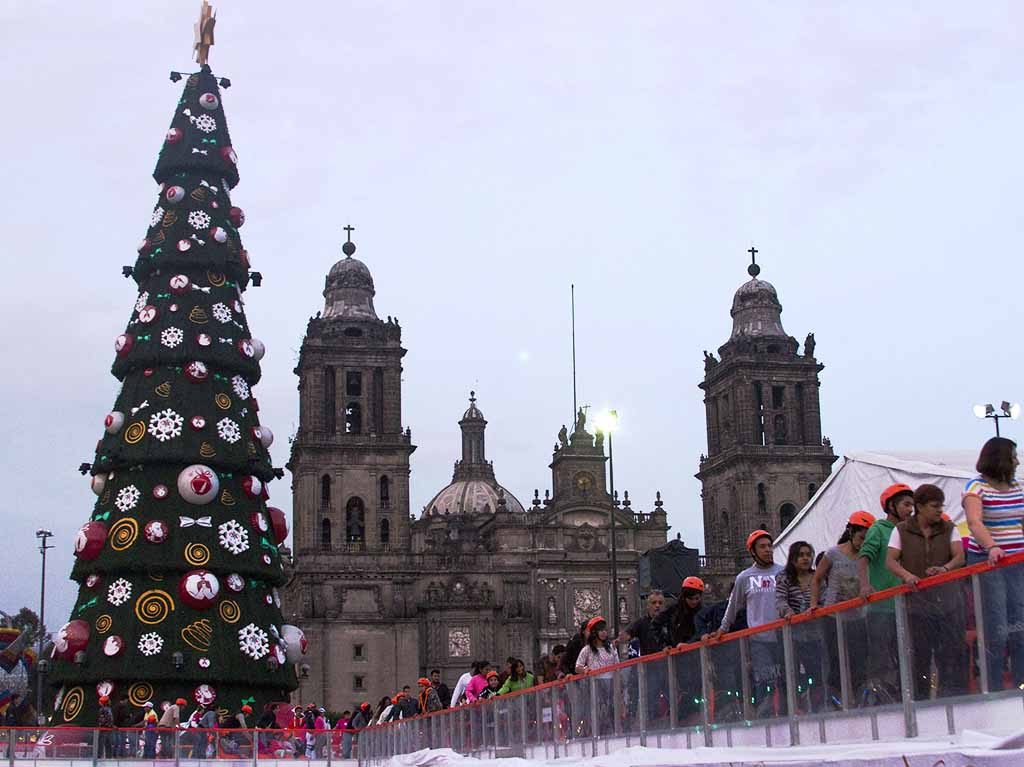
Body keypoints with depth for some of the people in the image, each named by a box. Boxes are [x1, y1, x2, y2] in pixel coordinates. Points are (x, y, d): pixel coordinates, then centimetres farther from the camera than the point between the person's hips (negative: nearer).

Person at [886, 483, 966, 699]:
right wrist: (907, 575, -22)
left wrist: (945, 568, -24)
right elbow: (891, 561, -1)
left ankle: (955, 695, 0)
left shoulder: (949, 529, 11)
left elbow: (959, 557, -3)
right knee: (919, 653, 1)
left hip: (947, 598, 1)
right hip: (916, 599, -1)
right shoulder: (901, 531, 7)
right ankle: (920, 700, 8)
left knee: (952, 649, -5)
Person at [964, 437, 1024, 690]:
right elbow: (974, 522, -20)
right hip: (987, 564, -5)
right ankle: (995, 692, 1)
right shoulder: (977, 487, -5)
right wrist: (991, 547, -36)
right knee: (997, 631, -6)